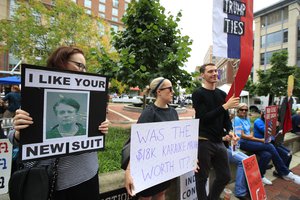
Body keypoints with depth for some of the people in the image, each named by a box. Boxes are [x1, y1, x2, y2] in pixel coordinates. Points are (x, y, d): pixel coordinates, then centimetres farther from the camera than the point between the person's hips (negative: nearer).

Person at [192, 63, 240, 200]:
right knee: (202, 178, 8)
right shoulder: (198, 94, -9)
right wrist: (225, 106, -20)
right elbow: (204, 118, -18)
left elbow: (226, 118, 14)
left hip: (218, 142, 7)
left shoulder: (222, 94, 11)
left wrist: (230, 131, -5)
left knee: (225, 176, 17)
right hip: (203, 142, -6)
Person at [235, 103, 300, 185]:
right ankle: (285, 173, 0)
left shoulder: (247, 118, 14)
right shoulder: (237, 119, -10)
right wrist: (260, 140, -12)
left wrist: (251, 135, -6)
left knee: (266, 154, -20)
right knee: (270, 146, -17)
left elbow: (251, 131, 19)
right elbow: (242, 135, -14)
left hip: (249, 140, 7)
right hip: (243, 143, -7)